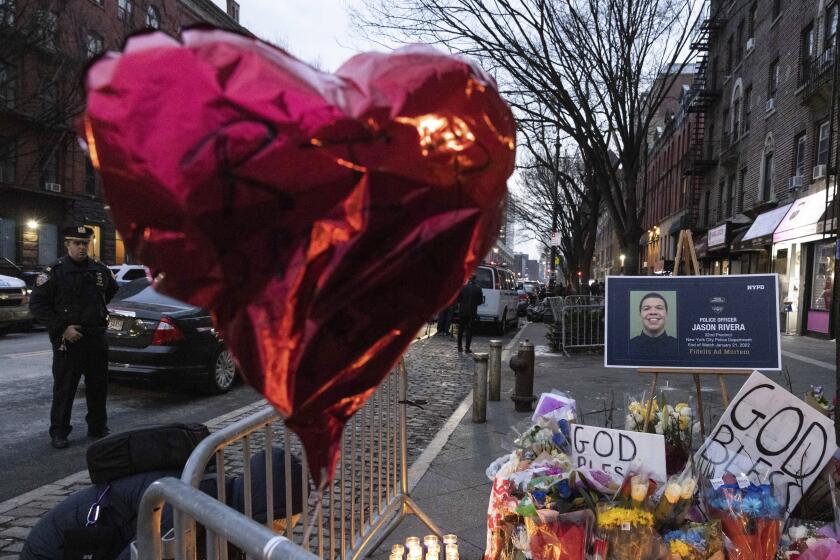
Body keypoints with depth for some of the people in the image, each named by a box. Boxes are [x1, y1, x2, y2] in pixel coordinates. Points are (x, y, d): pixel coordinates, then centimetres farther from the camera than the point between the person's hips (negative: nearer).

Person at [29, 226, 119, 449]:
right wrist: (62, 328, -15)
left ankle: (98, 427, 25)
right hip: (67, 340, -4)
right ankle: (59, 433, 14)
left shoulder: (100, 270, 7)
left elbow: (112, 291, 27)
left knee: (98, 386, 12)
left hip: (97, 339, 5)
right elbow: (37, 304, -8)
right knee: (64, 389, 1)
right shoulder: (54, 272, -6)